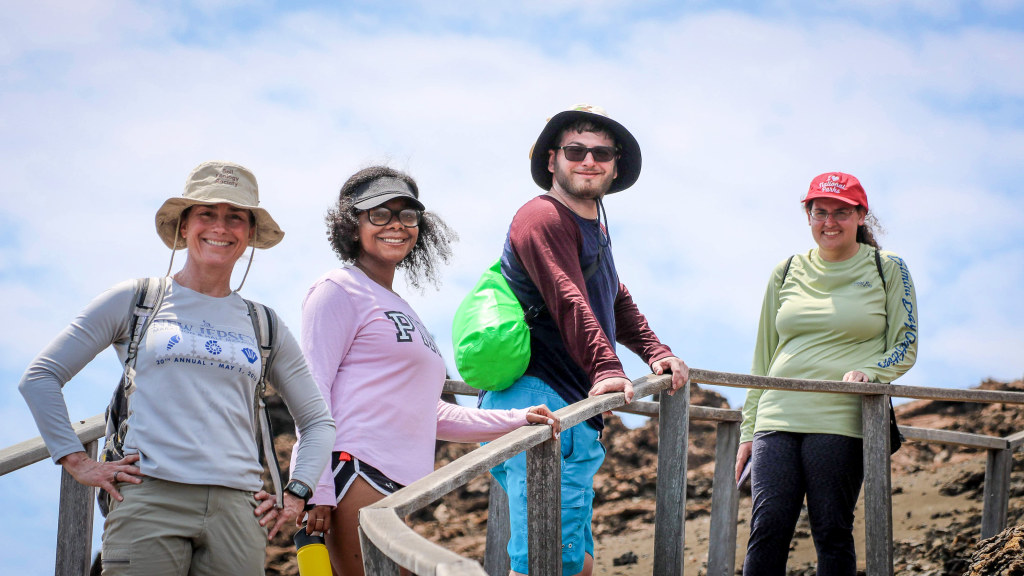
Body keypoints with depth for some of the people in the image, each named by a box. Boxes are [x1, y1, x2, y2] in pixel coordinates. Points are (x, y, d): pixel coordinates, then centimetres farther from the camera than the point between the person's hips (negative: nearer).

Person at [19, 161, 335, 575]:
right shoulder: (134, 301, 11)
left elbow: (318, 421, 26)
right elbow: (40, 377, 10)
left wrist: (295, 496, 12)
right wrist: (77, 462, 1)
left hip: (237, 510, 3)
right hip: (150, 499, -3)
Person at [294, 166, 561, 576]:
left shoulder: (402, 312, 28)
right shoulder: (341, 291, 2)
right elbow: (311, 391, -7)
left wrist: (515, 421, 31)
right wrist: (317, 491, -17)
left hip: (400, 490, 8)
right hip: (357, 478, -8)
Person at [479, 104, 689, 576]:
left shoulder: (594, 228, 26)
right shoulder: (543, 217, -8)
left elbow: (617, 302, 36)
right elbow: (569, 302, -23)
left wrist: (656, 353, 21)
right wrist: (606, 369, -36)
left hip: (574, 409, 11)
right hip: (541, 398, -11)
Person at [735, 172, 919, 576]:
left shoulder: (888, 269, 9)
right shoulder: (787, 273, 17)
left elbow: (905, 347, 7)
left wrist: (869, 372, -15)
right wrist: (748, 430, 15)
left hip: (841, 418, -3)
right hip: (778, 418, 3)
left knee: (832, 533, -6)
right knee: (767, 526, -9)